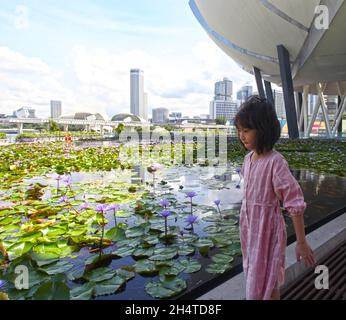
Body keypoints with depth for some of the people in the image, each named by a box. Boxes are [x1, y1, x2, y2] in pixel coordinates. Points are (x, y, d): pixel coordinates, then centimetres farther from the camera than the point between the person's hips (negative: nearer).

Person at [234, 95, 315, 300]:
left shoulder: (276, 162, -23)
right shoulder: (249, 158, -1)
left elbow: (295, 203, -20)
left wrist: (301, 242, -16)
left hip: (267, 229, -7)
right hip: (249, 226, 7)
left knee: (266, 283, 9)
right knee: (255, 276, 23)